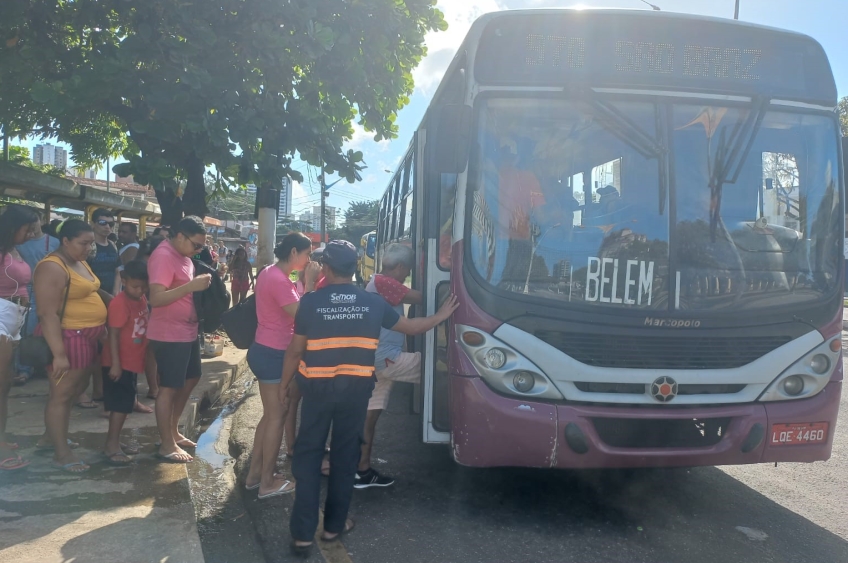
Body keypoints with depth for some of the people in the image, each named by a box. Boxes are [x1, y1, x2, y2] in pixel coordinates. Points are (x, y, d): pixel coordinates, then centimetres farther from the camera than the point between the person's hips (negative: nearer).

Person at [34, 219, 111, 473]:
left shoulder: (81, 263, 11)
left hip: (86, 337, 10)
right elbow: (48, 314, -24)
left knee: (76, 389, 19)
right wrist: (59, 354, -28)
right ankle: (62, 454, 7)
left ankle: (52, 436, 35)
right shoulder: (52, 268, -19)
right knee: (61, 395, -1)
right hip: (67, 337, -10)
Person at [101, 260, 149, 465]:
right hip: (119, 364, -9)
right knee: (120, 405, -4)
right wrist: (115, 363, -23)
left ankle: (114, 442, 25)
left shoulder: (142, 300, 7)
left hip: (133, 362, 9)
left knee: (125, 404, 15)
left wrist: (145, 356, 21)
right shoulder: (120, 303, -19)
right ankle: (111, 446, 3)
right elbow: (114, 334, -21)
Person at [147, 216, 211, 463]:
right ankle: (167, 445, 12)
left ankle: (173, 431, 35)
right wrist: (191, 286, -32)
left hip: (188, 331, 10)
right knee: (169, 387, 0)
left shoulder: (183, 255, 11)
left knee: (191, 379, 20)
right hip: (169, 335, -10)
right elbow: (156, 298, -27)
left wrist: (200, 284, 4)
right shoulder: (163, 256, -19)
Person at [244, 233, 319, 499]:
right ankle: (267, 482, 11)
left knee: (270, 415, 18)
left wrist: (305, 283, 3)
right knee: (277, 418, 1)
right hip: (274, 355, -10)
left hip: (265, 351, 10)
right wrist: (310, 283, -17)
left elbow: (290, 307, 13)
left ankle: (254, 474, 26)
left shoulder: (270, 273, 11)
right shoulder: (279, 280, -21)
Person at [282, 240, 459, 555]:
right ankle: (334, 525, 26)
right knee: (345, 455, 15)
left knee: (308, 455, 8)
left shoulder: (311, 302, -9)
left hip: (318, 387, -2)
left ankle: (302, 534, 7)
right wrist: (441, 316, 26)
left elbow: (295, 350, -5)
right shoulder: (372, 302, -2)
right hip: (356, 389, 2)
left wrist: (284, 385, 8)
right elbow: (410, 327, 10)